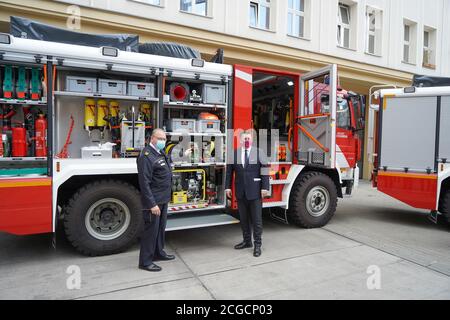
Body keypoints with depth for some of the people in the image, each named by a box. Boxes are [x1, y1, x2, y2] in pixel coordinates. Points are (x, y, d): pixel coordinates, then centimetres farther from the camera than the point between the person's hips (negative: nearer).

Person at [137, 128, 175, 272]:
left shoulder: (161, 153, 11)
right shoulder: (146, 156, -18)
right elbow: (144, 183, -22)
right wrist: (152, 204, -24)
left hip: (163, 199, 9)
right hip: (153, 200, -9)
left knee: (161, 227, 19)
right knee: (151, 229, -1)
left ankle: (158, 253, 35)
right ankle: (145, 261, 12)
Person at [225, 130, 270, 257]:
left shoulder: (259, 152, -1)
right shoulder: (234, 153, 6)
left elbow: (265, 171, -5)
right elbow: (229, 171, 8)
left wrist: (265, 187, -10)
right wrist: (228, 187, 4)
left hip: (255, 191, -3)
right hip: (240, 192, 3)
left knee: (256, 219, 3)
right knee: (243, 219, 12)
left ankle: (257, 244, 14)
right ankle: (247, 241, 27)